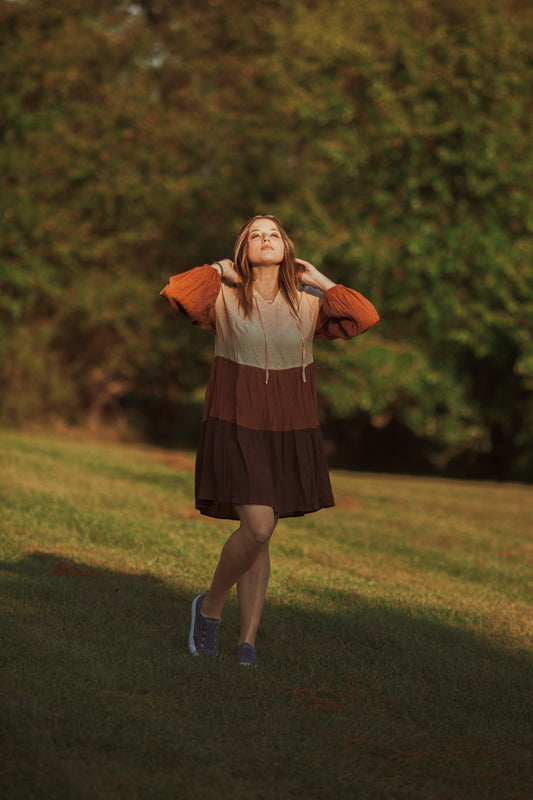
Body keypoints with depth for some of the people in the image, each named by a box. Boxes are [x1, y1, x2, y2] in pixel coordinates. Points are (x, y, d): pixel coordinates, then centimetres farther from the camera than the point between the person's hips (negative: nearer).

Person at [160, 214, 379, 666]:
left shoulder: (307, 303, 3)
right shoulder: (224, 298, -5)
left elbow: (366, 317, -7)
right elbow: (176, 293, -22)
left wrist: (320, 281, -1)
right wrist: (217, 272, -7)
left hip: (290, 434, 4)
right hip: (237, 429, -3)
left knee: (259, 535, 8)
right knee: (258, 529, -18)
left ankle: (247, 642, 13)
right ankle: (211, 606, 6)